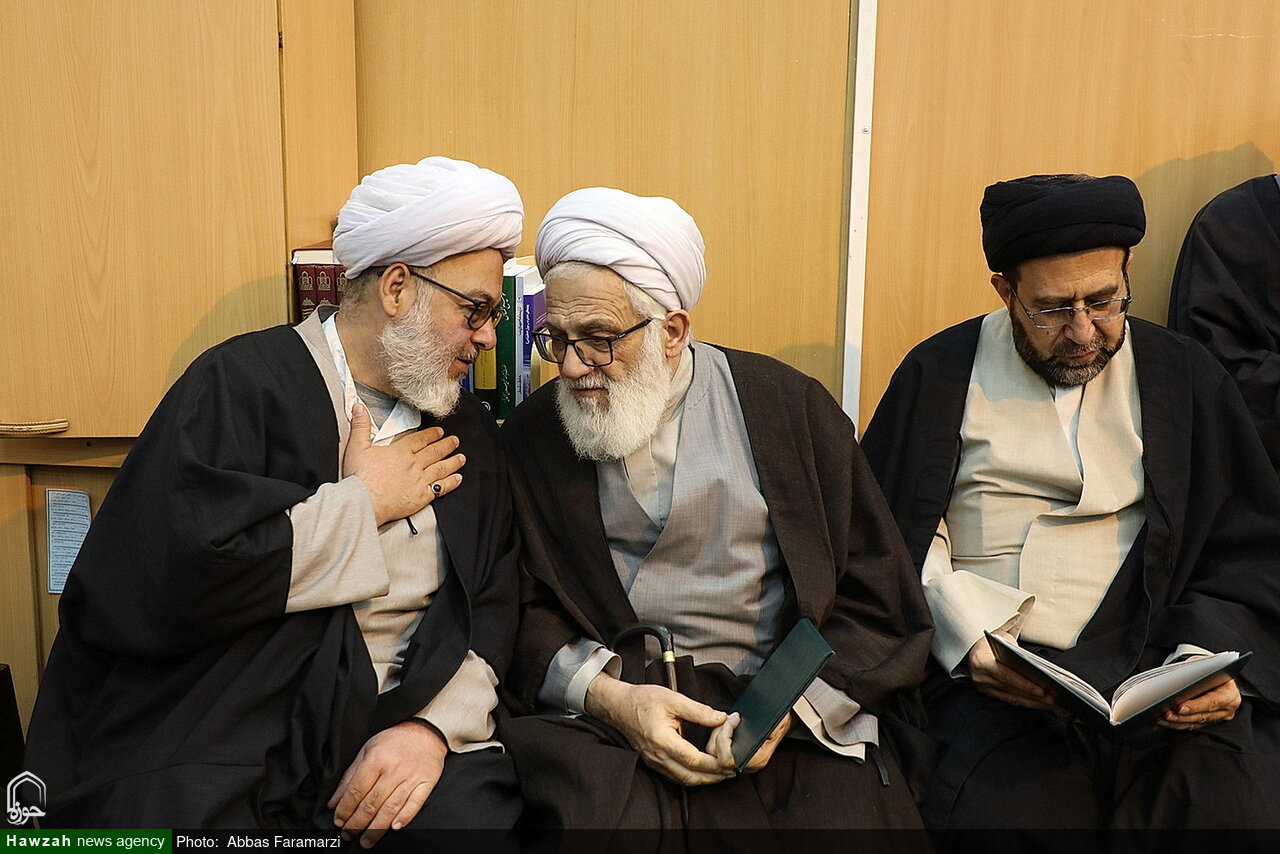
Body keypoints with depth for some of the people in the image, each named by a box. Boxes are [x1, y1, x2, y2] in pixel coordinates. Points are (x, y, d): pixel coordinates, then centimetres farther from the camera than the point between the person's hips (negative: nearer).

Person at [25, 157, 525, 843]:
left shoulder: (470, 434, 12)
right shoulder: (244, 383, -3)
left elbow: (492, 611, 9)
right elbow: (169, 574, -18)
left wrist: (435, 726, -9)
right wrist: (362, 502, -8)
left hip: (399, 733, 3)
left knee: (483, 813, -22)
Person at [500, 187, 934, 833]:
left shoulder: (786, 405, 0)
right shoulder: (532, 435, 5)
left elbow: (877, 595, 1)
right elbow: (522, 607, 5)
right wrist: (608, 697, -13)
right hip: (604, 702, 0)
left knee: (851, 807, -24)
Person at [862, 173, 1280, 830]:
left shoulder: (1184, 379, 13)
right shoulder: (941, 374, 7)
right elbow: (898, 536, 3)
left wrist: (1210, 657, -7)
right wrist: (967, 638, -13)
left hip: (1155, 667, 3)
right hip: (991, 677, -2)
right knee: (1004, 800, -30)